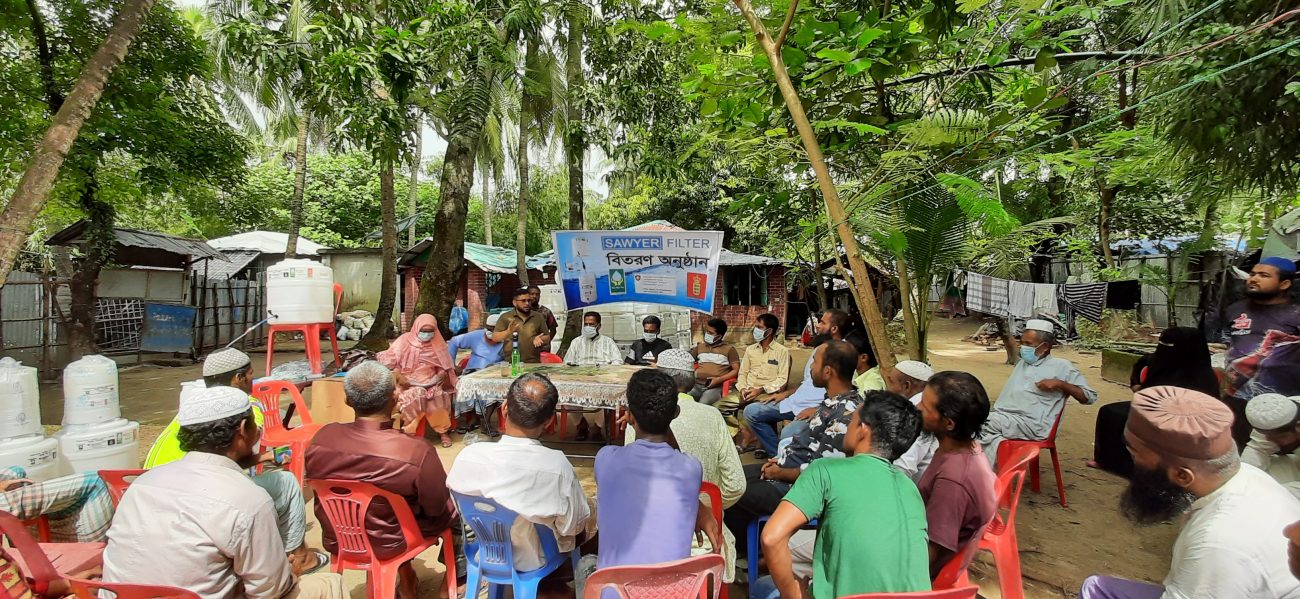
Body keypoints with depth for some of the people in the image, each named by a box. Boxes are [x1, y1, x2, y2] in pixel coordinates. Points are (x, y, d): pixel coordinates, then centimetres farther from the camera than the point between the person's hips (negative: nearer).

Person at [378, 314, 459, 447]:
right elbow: (387, 360, -5)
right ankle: (409, 433, -19)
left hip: (431, 382, 2)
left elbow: (445, 366, 12)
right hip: (409, 383, -2)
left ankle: (443, 431, -12)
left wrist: (440, 375, -9)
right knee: (416, 395, -32)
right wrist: (399, 376, -16)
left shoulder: (437, 343, 5)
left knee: (439, 395, -27)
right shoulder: (405, 340, -4)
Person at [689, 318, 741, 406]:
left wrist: (719, 379, -10)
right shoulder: (700, 346, 23)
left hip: (715, 387, -4)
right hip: (696, 384, 4)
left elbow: (736, 370, 3)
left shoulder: (729, 349, 10)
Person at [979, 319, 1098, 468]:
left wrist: (1059, 384, -10)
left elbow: (1089, 397, 4)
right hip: (1004, 417, 6)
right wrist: (995, 415, 7)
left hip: (1033, 424, -6)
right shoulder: (1022, 363, 27)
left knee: (983, 422, -28)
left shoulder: (1061, 366, 7)